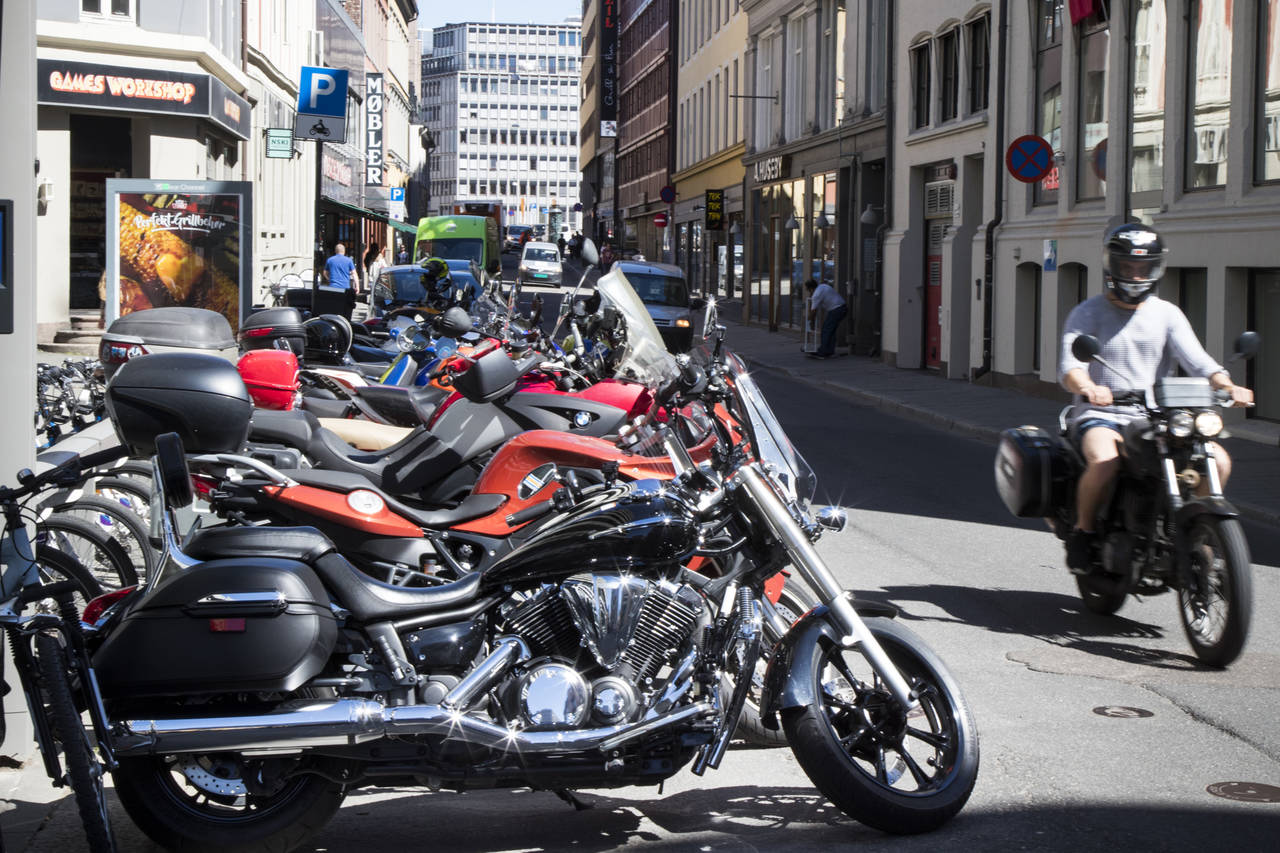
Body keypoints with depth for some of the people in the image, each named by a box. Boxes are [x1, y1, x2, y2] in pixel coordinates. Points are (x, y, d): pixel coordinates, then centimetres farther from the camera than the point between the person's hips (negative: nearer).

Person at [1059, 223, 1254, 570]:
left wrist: (1227, 386, -22)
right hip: (1100, 415, -4)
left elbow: (1196, 359, 0)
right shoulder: (1086, 314, 2)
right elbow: (1070, 366, -14)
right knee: (1104, 460, -37)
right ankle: (1083, 531, -12)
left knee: (1218, 461, -16)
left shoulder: (1167, 314, 12)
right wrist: (1086, 387, -38)